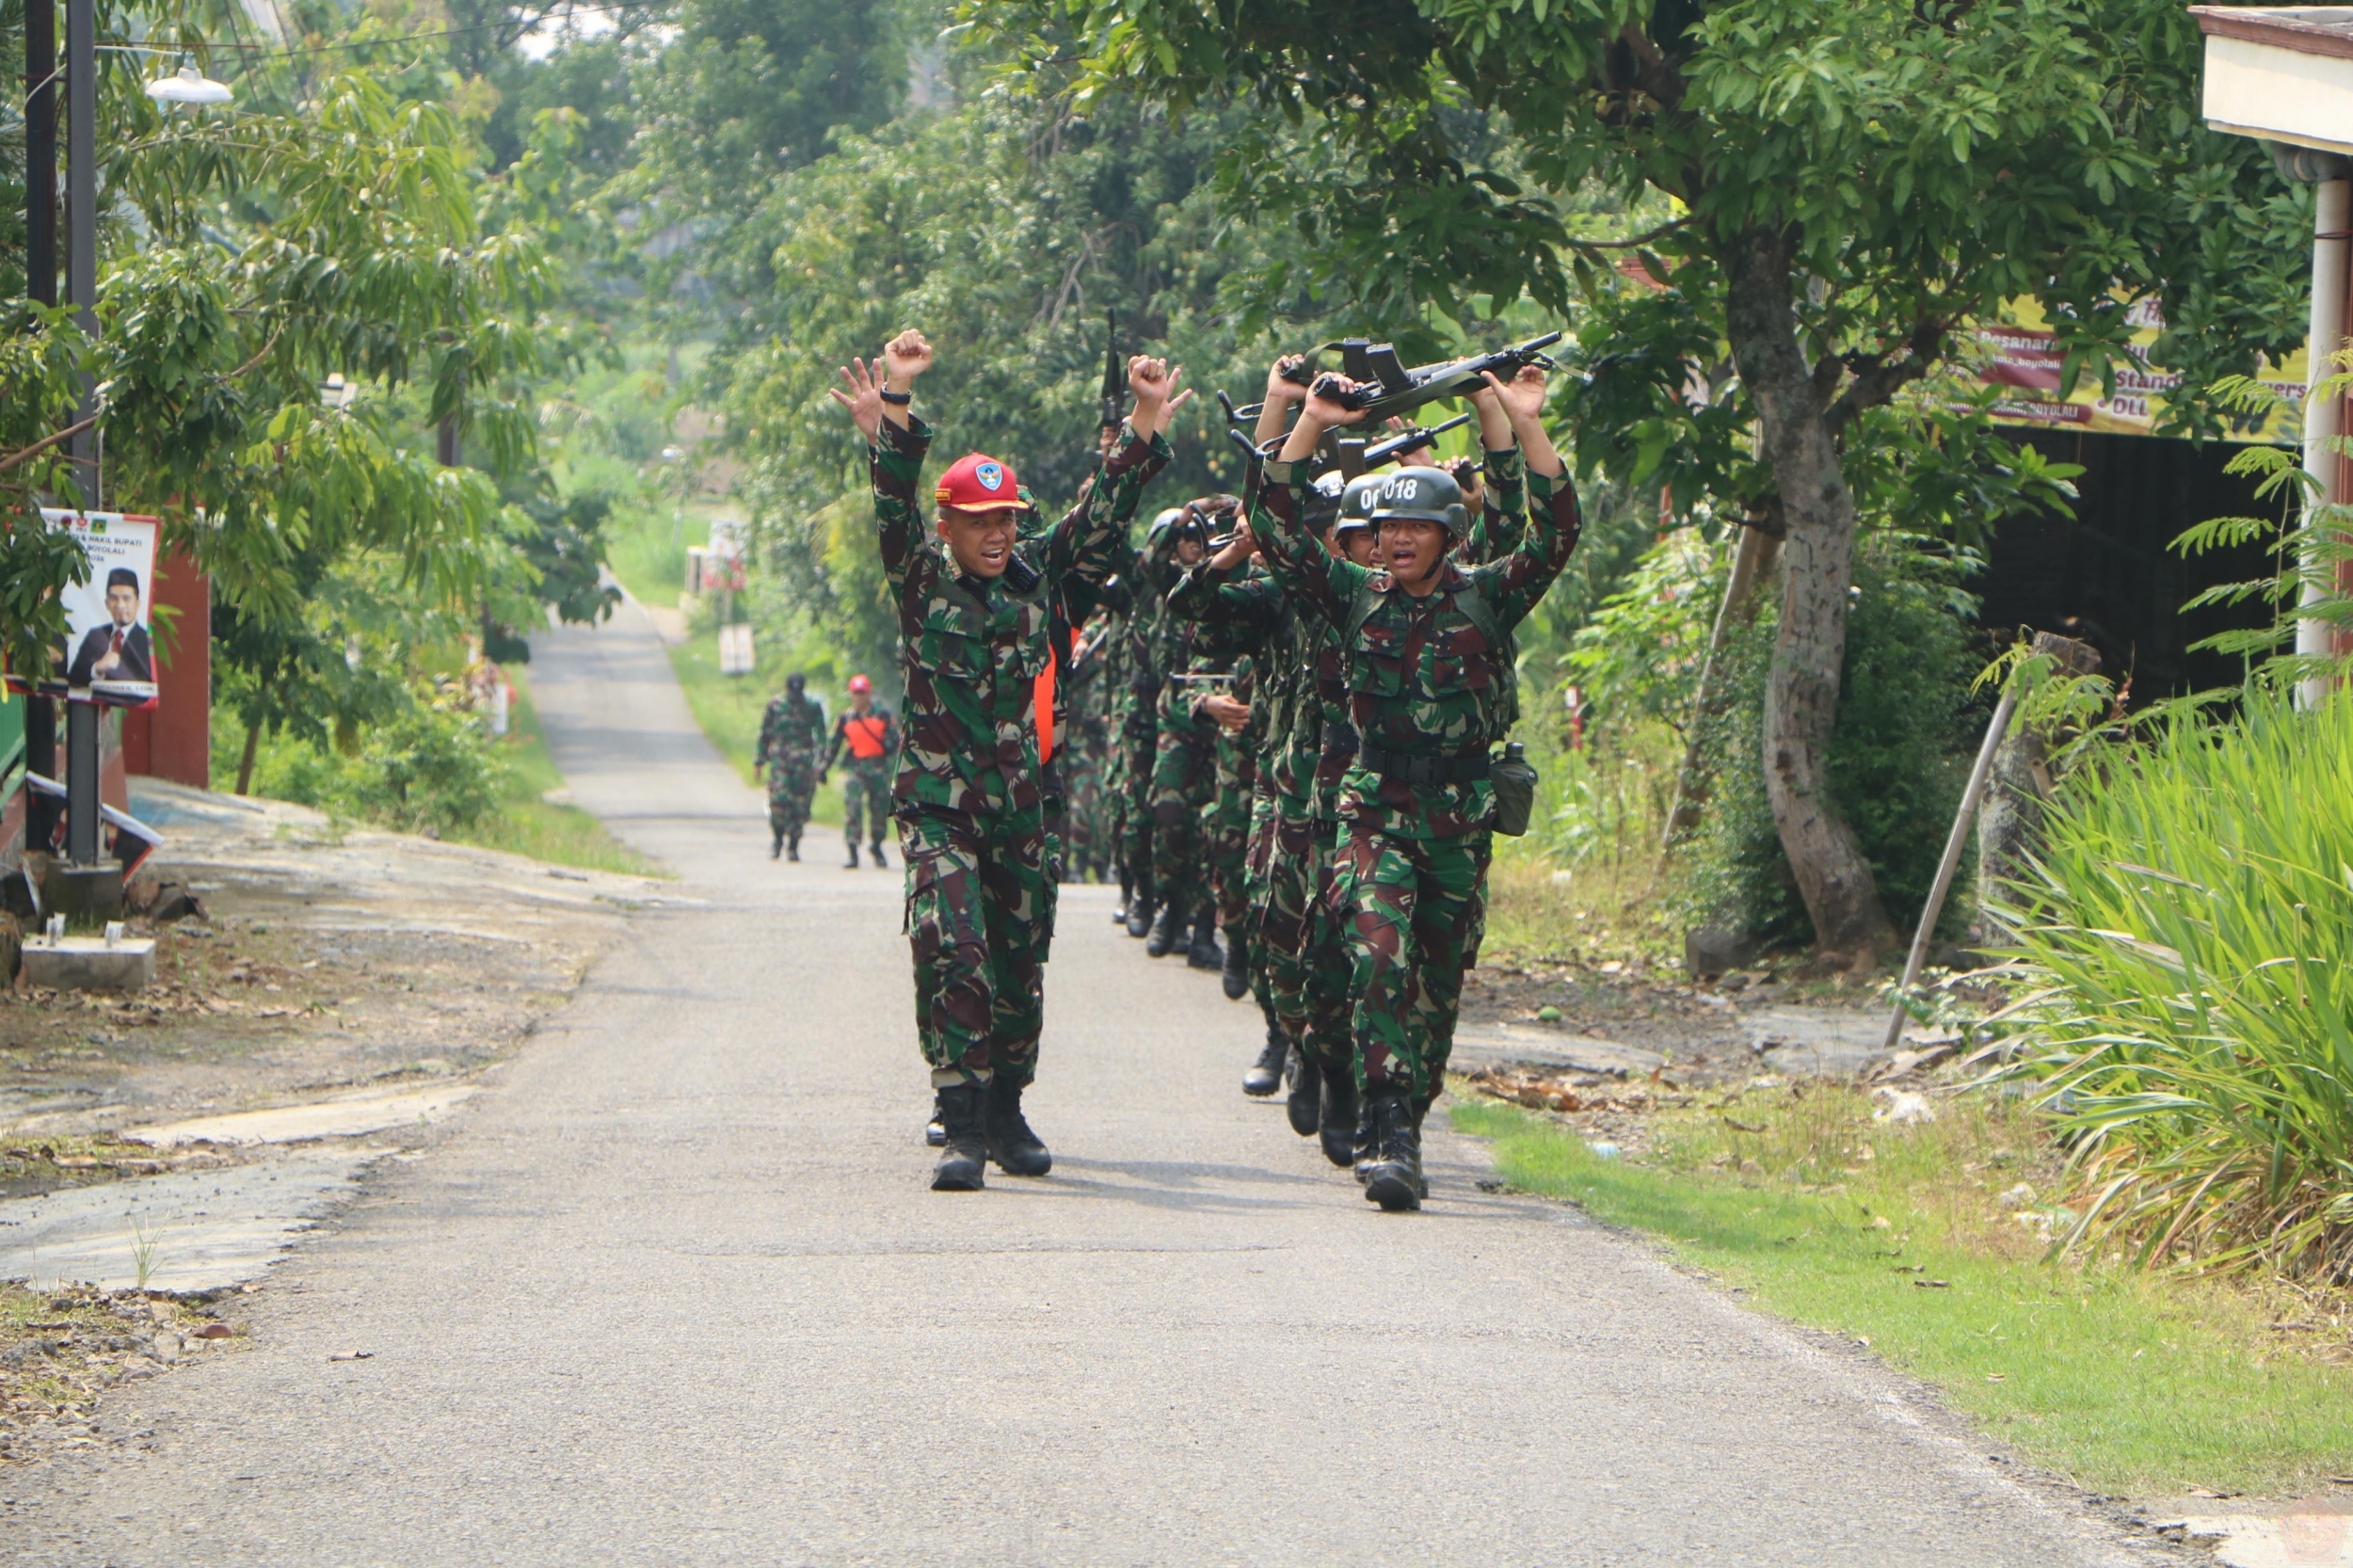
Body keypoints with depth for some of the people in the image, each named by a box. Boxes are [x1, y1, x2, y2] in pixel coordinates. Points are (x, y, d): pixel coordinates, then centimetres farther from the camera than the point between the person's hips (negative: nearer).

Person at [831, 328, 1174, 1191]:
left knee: (1019, 958, 9)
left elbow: (1101, 507, 8)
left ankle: (1006, 1112, 24)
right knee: (950, 950, -17)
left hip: (1018, 799, 4)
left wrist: (1144, 422, 0)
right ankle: (962, 1126, -19)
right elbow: (894, 502, -15)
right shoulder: (920, 577, -2)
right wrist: (897, 402, -26)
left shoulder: (1034, 574, 7)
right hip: (936, 802, -4)